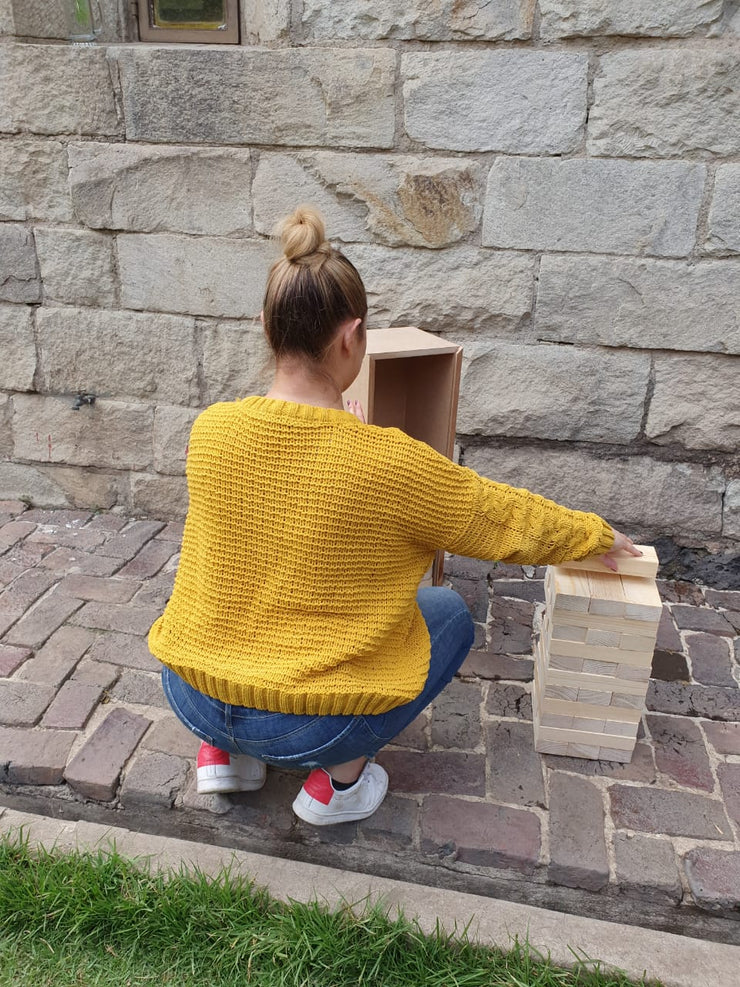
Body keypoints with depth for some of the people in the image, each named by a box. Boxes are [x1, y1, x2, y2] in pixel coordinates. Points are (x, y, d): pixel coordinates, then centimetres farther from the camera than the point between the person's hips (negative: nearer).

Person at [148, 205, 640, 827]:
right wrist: (599, 537, 12)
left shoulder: (211, 429, -11)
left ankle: (224, 752, 23)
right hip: (310, 725, -4)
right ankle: (340, 778, 10)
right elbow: (511, 522, -6)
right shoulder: (392, 462, -22)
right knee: (450, 613, 16)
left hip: (193, 697, 5)